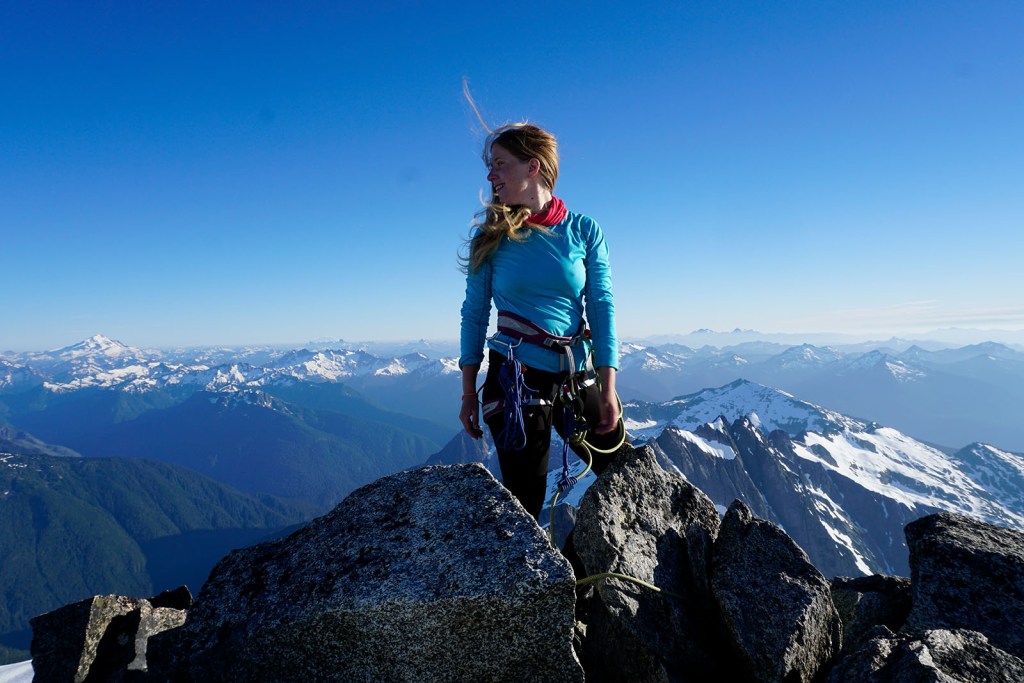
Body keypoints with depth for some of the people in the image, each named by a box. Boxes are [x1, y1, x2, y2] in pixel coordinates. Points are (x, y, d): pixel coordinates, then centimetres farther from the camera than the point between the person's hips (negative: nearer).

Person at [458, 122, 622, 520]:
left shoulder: (584, 231, 1)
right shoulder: (492, 237, 1)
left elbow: (602, 308, -2)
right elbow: (474, 314, 3)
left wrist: (608, 391, -7)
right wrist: (468, 394, 0)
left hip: (575, 378, 2)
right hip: (514, 380, -1)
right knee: (524, 502, 4)